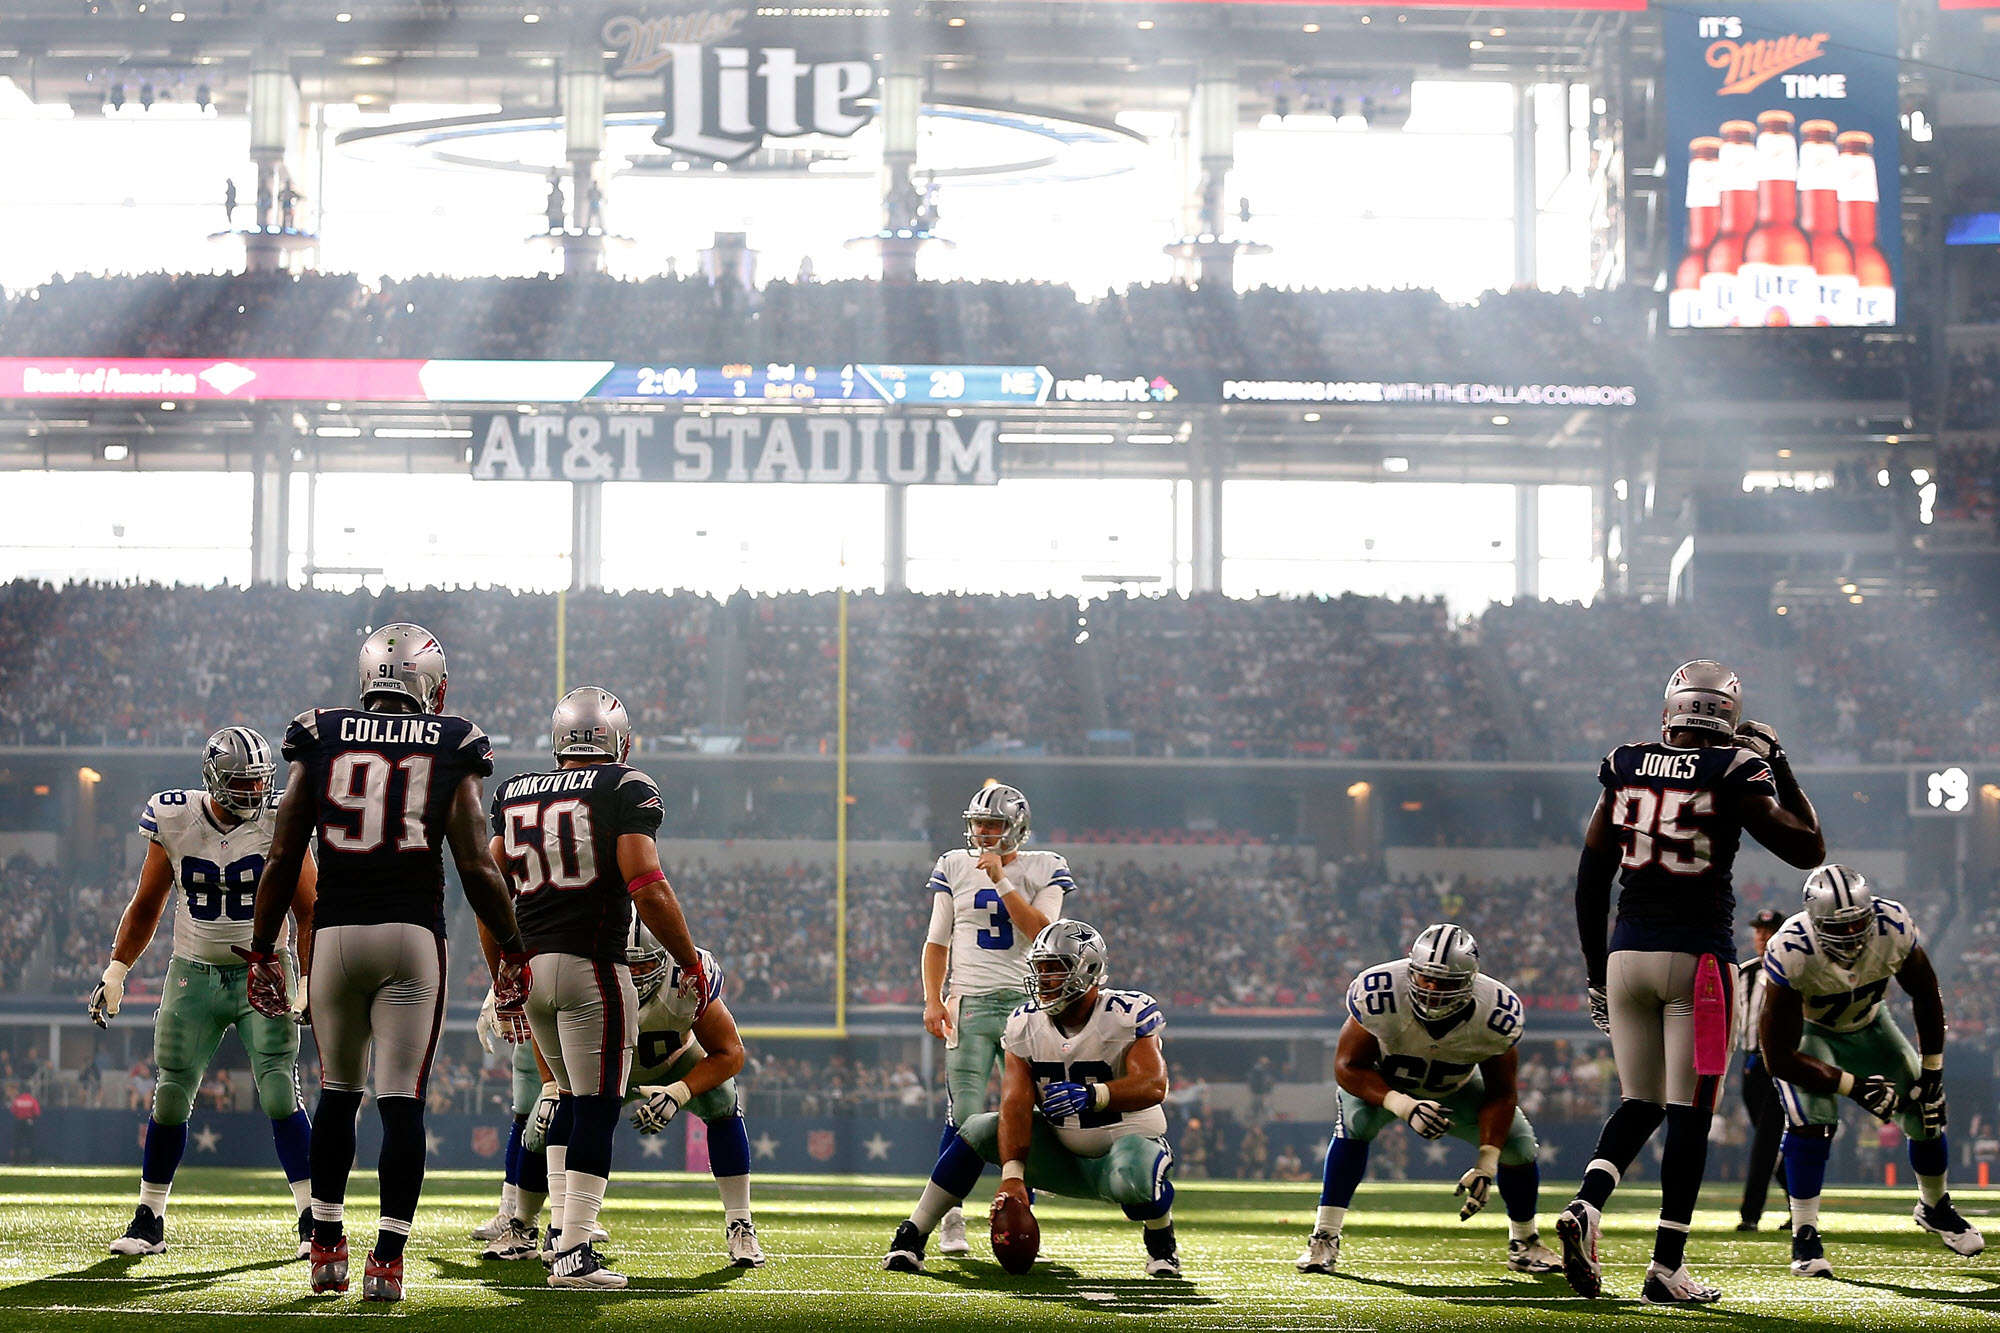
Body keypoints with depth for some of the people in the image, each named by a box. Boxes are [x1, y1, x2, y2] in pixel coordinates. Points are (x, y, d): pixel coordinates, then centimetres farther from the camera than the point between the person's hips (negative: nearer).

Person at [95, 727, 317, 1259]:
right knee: (170, 1097, 2)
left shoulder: (280, 823, -9)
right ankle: (148, 1223, 15)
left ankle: (312, 1219, -4)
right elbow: (146, 905, 9)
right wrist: (115, 970, 3)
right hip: (194, 975, 2)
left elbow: (309, 911, -2)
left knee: (280, 1094, -11)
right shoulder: (174, 821, -4)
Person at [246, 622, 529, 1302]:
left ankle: (327, 1246, 22)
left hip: (335, 933, 2)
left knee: (338, 1093, 17)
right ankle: (387, 1258, -5)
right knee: (402, 1101, 0)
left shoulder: (320, 739, 5)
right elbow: (476, 867, -4)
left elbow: (282, 859, 3)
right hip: (413, 935, -2)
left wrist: (262, 952, 10)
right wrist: (510, 951, 5)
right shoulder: (453, 748, 2)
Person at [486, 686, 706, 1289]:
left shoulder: (513, 795, 12)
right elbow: (647, 887, -13)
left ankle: (561, 1226, 23)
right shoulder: (626, 788, -4)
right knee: (597, 1105, -5)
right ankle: (573, 1253, -9)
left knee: (569, 1093, 23)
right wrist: (691, 963, -4)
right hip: (590, 966, -6)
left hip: (529, 965, 6)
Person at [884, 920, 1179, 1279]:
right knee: (979, 1129, -14)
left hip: (1128, 1141, -4)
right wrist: (1012, 1175, -32)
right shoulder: (1026, 1024, -6)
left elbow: (1153, 1086, -30)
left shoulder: (1127, 1015, -17)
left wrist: (1091, 1095, -49)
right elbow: (1016, 1104, -17)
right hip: (1063, 1158, 4)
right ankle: (911, 1238, -8)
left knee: (1130, 1179, -40)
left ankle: (1162, 1241, -5)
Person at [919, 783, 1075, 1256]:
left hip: (1027, 1002, 0)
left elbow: (1039, 930, -11)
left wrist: (1000, 880, -14)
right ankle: (951, 1221, 1)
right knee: (964, 1115, -8)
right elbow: (937, 941, 12)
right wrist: (932, 1000, 1)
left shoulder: (1044, 870, 3)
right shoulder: (954, 867, 9)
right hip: (969, 1003, 0)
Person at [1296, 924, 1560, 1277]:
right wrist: (1403, 1106, -44)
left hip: (1454, 1088, 2)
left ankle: (1524, 1243, 17)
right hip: (1382, 1081, -2)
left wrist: (1486, 1165, -29)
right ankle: (1324, 1238, -25)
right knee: (1354, 1122, -33)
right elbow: (1348, 1066, -28)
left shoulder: (1495, 1016, -32)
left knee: (1519, 1145, -11)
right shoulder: (1379, 996, -39)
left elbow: (1499, 1095, -19)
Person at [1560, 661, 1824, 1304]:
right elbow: (1808, 849, 2)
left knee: (1640, 1104, 14)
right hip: (1697, 955, -4)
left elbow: (1590, 879, 9)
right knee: (1690, 1112, 2)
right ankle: (1667, 1266, 0)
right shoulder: (1734, 775, -5)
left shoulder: (1625, 771, 7)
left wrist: (1596, 973, 17)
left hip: (1626, 954, 4)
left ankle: (1585, 1208, -11)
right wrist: (1780, 769, 10)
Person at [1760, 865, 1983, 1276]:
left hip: (1868, 1025, 4)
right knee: (1812, 1118, -27)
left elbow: (1926, 996, -8)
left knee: (1927, 1110, -2)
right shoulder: (1792, 953, -39)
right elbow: (1780, 1057, -33)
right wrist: (1853, 1086, -36)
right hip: (1806, 1031, -4)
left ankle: (1934, 1207, 29)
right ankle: (1804, 1236, -13)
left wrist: (1932, 1071, -8)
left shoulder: (1893, 926, -30)